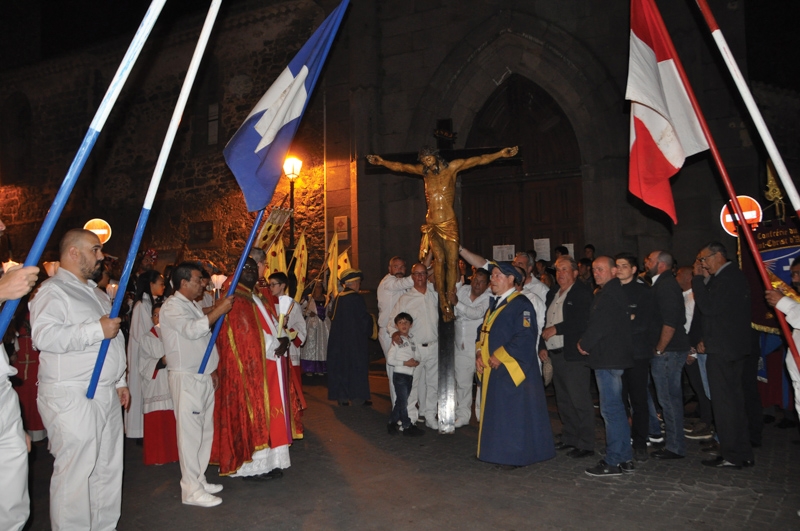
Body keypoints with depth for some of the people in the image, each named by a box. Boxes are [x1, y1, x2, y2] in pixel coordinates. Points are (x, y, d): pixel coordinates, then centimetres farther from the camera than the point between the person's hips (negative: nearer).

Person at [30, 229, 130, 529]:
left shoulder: (93, 291, 21)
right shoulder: (53, 291, -8)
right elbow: (44, 335, -25)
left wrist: (119, 381, 24)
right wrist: (97, 330, -23)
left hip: (106, 394, 9)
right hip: (72, 396, -9)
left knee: (108, 468, 13)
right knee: (75, 471, -6)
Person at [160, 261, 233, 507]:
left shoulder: (194, 305, 19)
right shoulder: (172, 306, -11)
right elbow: (192, 330, -28)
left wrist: (212, 370, 20)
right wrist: (219, 311, -23)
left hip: (203, 377, 9)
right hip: (186, 378, -9)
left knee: (205, 430, 13)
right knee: (190, 432, -6)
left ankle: (199, 479, 24)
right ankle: (191, 490, 1)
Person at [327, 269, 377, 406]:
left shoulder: (337, 298, 5)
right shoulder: (356, 298, -15)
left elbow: (333, 317, 13)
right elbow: (364, 318, -13)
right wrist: (371, 321, 7)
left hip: (338, 338, 6)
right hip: (355, 339, -6)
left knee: (340, 365, 10)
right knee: (357, 366, 4)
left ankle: (342, 396, 12)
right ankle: (360, 396, 8)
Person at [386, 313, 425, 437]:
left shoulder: (412, 339, 10)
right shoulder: (397, 341, -8)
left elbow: (416, 357, 17)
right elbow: (389, 359, -11)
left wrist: (416, 362, -6)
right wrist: (405, 363, -15)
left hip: (410, 375, 6)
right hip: (400, 374, -6)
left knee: (400, 401, 13)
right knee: (403, 401, -2)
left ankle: (392, 423, 25)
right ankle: (407, 426, 6)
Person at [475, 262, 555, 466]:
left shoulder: (521, 305, -14)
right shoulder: (495, 304, 15)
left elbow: (525, 337, -23)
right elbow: (485, 332, 20)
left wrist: (500, 356, -19)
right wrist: (479, 353, 3)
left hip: (511, 370, -9)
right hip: (493, 370, 9)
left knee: (514, 414, -2)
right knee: (496, 412, 14)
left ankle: (517, 456, 9)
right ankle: (502, 452, 25)